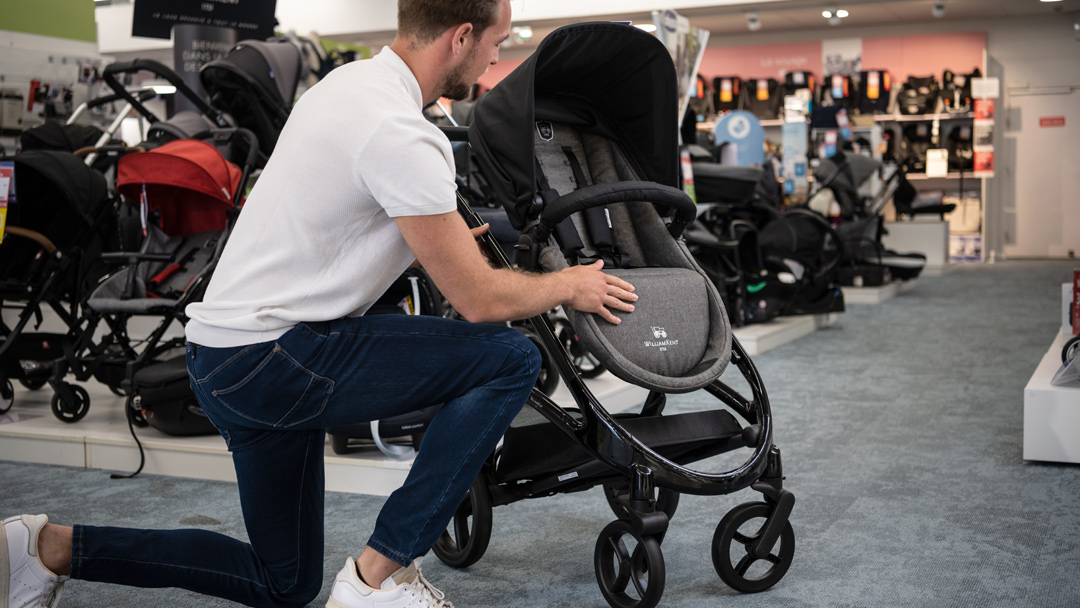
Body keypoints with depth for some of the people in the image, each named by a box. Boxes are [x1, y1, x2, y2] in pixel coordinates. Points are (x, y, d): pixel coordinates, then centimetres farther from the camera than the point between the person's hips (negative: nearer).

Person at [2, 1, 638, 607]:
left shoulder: (352, 80, 10)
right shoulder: (401, 135, -21)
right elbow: (479, 300, -16)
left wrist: (443, 244, 31)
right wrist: (569, 286, 1)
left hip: (224, 354, 10)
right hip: (270, 359, -10)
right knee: (512, 359, -13)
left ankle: (54, 547, 18)